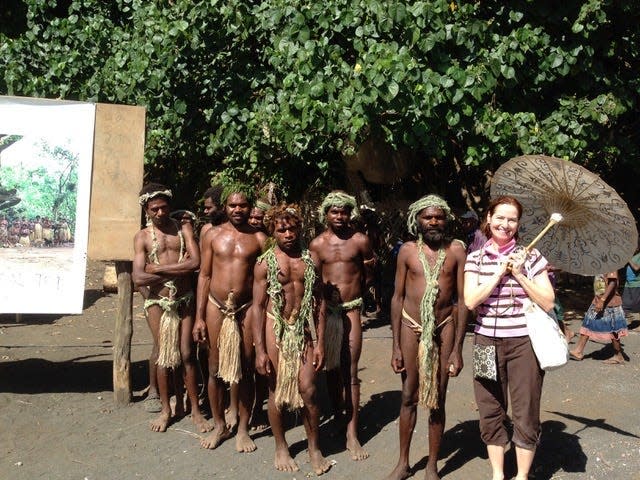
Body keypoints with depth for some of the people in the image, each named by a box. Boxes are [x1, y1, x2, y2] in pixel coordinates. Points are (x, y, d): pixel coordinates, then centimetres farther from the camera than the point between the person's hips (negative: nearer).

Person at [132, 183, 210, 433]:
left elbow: (195, 262, -14)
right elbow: (139, 278, -11)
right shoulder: (142, 237, 0)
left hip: (184, 300, 0)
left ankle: (195, 409, 16)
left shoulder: (183, 228, 1)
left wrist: (157, 268, -13)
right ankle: (166, 409, 23)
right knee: (163, 355, 8)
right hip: (158, 302, 0)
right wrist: (178, 268, -11)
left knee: (187, 354, 4)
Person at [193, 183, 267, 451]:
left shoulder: (259, 239, 1)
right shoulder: (213, 235, 4)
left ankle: (243, 429, 22)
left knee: (245, 370, 6)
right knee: (215, 369, 9)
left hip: (246, 309, -1)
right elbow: (204, 275, 5)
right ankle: (219, 426, 26)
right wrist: (199, 317, 1)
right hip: (216, 307, 1)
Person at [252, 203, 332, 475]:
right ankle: (281, 448, 27)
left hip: (305, 330, 2)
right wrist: (260, 350, -9)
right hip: (276, 330, -1)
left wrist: (320, 343, 1)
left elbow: (319, 302, 5)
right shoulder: (265, 263, -3)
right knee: (277, 391, 8)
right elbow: (258, 306, -4)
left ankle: (314, 448, 19)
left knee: (308, 391, -1)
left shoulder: (310, 260, 3)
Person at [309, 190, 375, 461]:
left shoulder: (360, 241, 0)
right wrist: (327, 294, -10)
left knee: (350, 372, -1)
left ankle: (352, 434, 1)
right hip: (327, 309, 2)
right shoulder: (317, 244, 4)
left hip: (352, 309, -2)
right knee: (332, 369, 12)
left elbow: (369, 277, 10)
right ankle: (338, 417, 30)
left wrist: (352, 291, 4)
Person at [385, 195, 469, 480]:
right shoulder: (408, 250, 0)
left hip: (443, 328, -1)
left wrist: (457, 349, -5)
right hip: (411, 327, 1)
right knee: (409, 397, 10)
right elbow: (397, 298, 3)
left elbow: (463, 300, -2)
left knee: (437, 400, 9)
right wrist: (396, 346, 0)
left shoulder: (456, 250, -2)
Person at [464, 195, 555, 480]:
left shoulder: (530, 257, 0)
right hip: (487, 342, 2)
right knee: (490, 413, 9)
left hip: (524, 342, -1)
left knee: (525, 414, 5)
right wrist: (499, 273, -11)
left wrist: (519, 275, -12)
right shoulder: (475, 259, 3)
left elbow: (548, 303, -4)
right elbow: (470, 301, -8)